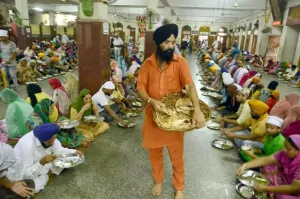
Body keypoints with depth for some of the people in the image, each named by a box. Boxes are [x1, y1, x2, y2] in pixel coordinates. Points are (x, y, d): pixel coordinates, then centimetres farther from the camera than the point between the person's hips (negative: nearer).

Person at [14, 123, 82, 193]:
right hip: (23, 171, -5)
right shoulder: (28, 145, -39)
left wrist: (74, 152, -24)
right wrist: (42, 162, -46)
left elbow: (58, 149, -11)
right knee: (36, 186, -27)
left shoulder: (48, 137, -22)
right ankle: (44, 176, 1)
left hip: (41, 159, 5)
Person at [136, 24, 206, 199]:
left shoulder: (180, 62, -9)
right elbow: (140, 87, -4)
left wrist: (197, 110, -36)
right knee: (155, 151, 19)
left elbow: (190, 86, -21)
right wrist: (151, 101, -25)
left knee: (177, 154, 12)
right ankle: (159, 181, 45)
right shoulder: (148, 63, -1)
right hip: (153, 115, 3)